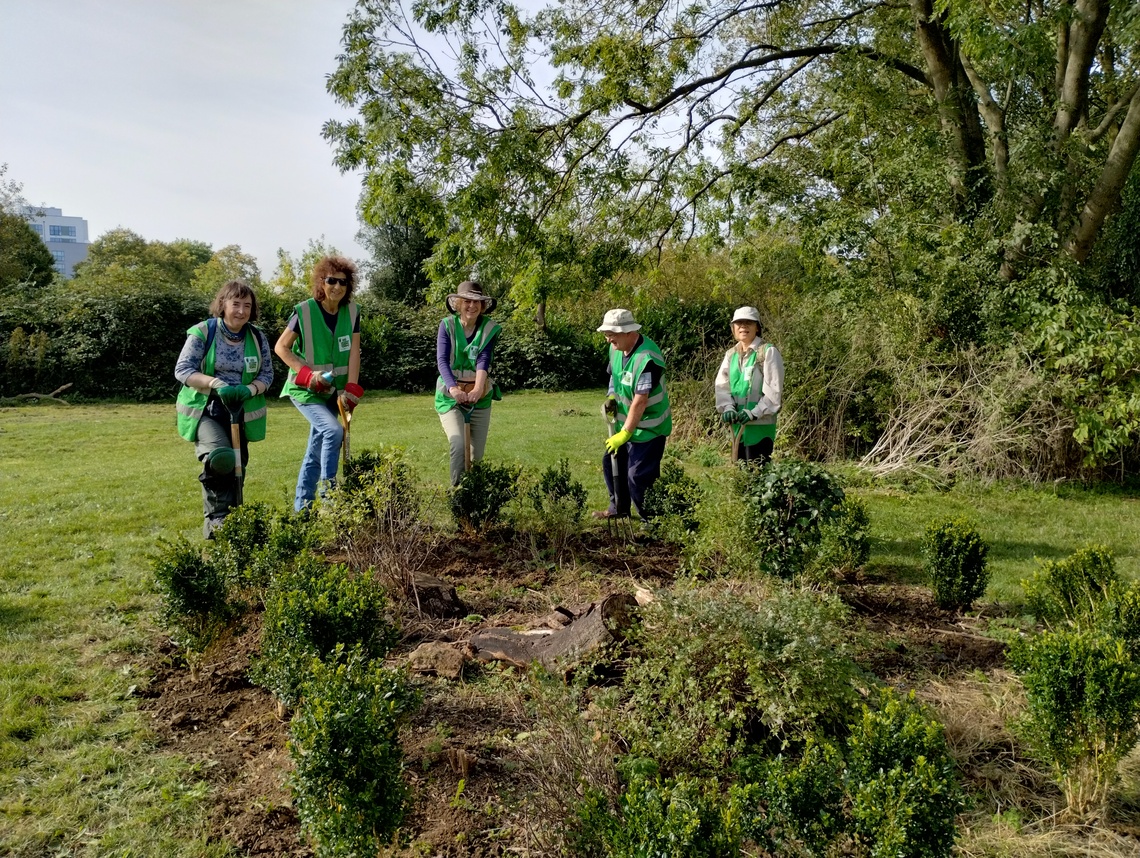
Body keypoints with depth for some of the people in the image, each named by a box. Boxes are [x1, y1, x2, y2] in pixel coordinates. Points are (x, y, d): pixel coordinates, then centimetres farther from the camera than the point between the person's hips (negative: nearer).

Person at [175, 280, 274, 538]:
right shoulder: (202, 333, -8)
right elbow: (182, 370, -10)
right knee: (221, 458, -28)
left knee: (237, 469, 10)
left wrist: (250, 389, -17)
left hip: (241, 414, 5)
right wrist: (215, 384, -26)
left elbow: (267, 374, 6)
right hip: (205, 411, -4)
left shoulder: (257, 337, 3)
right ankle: (215, 518, -11)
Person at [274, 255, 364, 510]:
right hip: (305, 390, -5)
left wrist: (351, 389, -12)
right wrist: (307, 373, -18)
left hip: (332, 391, 5)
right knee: (333, 430, -26)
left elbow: (354, 352, -4)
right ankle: (328, 492, -13)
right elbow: (281, 347, -7)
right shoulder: (304, 311, -13)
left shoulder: (352, 311, -1)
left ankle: (302, 506, 21)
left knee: (316, 449, 10)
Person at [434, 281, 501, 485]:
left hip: (480, 397, 2)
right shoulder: (447, 325, -8)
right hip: (450, 396, -2)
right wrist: (453, 388, -38)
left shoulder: (490, 328, -6)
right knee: (458, 445, -23)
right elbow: (442, 360, -19)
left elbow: (484, 360, -20)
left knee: (478, 453, 10)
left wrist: (478, 389, -39)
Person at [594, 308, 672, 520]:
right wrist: (612, 396, -2)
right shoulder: (616, 348, -2)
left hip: (648, 428, -9)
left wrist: (625, 433, -25)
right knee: (611, 463, 19)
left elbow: (640, 400, -28)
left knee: (638, 477, -9)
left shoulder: (647, 358, -29)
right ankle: (619, 509, 38)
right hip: (624, 423, 9)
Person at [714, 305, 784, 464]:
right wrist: (728, 408, -12)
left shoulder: (768, 352, -7)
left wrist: (755, 413, -19)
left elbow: (773, 388, -11)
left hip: (761, 422, -6)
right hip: (738, 422, 6)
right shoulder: (730, 354, 11)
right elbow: (722, 385, 5)